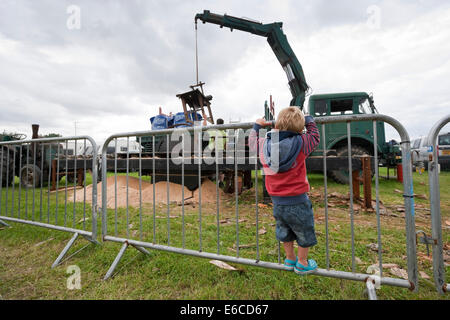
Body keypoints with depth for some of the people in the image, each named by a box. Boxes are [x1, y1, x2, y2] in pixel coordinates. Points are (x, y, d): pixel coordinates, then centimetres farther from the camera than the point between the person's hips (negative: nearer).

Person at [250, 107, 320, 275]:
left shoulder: (263, 144, -7)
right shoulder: (300, 143, -15)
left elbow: (252, 141, 14)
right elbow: (314, 136, 5)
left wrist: (256, 126, 28)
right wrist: (308, 120, 19)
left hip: (277, 201, 4)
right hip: (297, 200, -4)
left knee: (284, 231, 25)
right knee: (304, 232, 19)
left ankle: (290, 259, 44)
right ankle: (302, 263, 37)